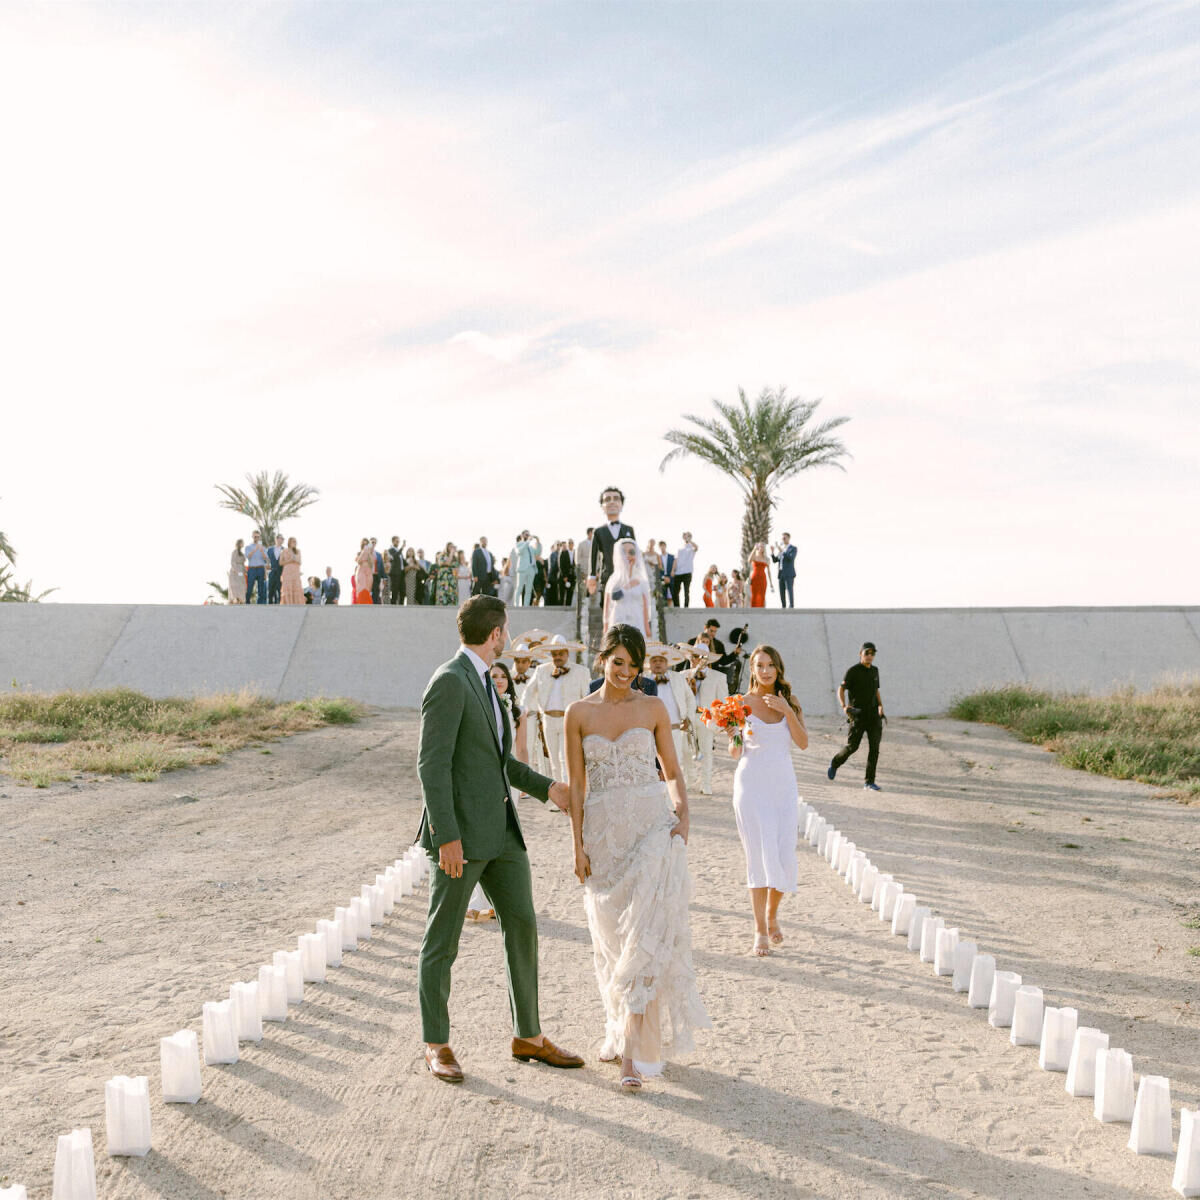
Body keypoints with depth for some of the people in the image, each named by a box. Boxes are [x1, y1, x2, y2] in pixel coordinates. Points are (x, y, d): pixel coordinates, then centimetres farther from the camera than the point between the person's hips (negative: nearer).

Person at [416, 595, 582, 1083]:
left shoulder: (480, 681, 15)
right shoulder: (449, 680, -15)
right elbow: (432, 765, -20)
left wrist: (546, 787, 23)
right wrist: (447, 837, -23)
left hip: (500, 830, 9)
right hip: (460, 833, -9)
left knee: (522, 929, 10)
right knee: (442, 942, 5)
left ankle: (528, 1037, 22)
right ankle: (437, 1046, 18)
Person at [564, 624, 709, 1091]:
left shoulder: (653, 708, 4)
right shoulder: (579, 713, 5)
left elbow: (673, 772, 10)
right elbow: (576, 784, 6)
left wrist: (681, 813, -7)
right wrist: (578, 844, 1)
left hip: (652, 825, -2)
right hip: (604, 831, 2)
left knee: (645, 934, -11)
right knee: (611, 938, 10)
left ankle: (635, 1050, -11)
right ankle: (621, 1029, 30)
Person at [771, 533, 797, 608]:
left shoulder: (793, 548, -4)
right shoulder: (781, 548, 18)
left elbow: (791, 558, -22)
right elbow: (774, 560, 13)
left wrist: (782, 551, -26)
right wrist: (772, 552, -4)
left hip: (789, 574, -7)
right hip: (781, 574, 7)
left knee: (789, 590, -13)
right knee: (781, 591, 3)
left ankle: (791, 607, -15)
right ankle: (783, 607, 6)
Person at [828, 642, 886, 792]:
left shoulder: (875, 670, 13)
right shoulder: (853, 671, -6)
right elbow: (841, 689, -12)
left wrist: (880, 706, 10)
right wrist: (844, 706, -27)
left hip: (873, 712, 5)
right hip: (858, 714, -5)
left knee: (874, 747, -5)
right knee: (852, 745, -3)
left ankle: (869, 782, -1)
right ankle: (835, 763, 28)